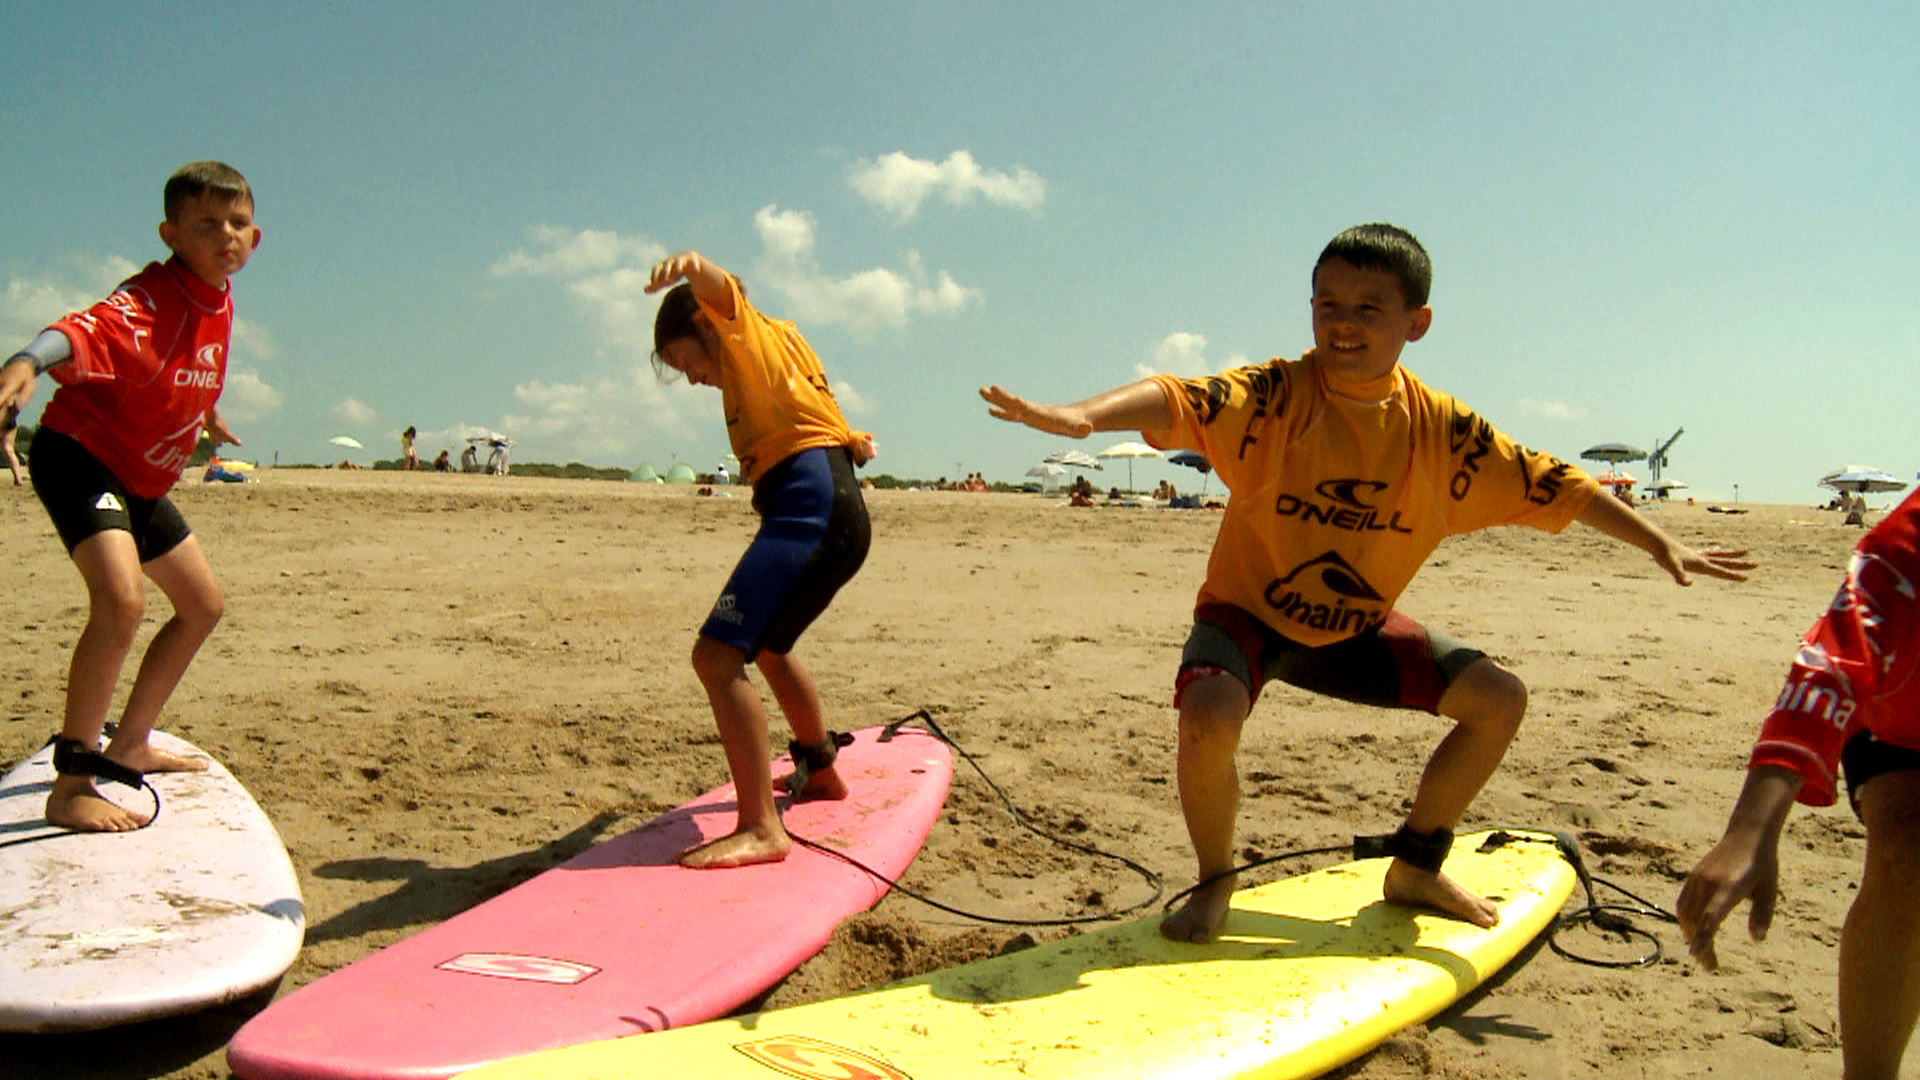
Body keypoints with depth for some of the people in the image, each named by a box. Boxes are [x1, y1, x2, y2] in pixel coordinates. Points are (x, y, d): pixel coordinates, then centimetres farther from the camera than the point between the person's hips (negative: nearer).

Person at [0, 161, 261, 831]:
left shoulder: (219, 303, 3)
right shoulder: (150, 299, -24)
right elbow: (86, 329, -46)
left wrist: (209, 419, 43)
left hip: (139, 481, 10)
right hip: (78, 457, -10)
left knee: (203, 605, 17)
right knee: (122, 600, -30)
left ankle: (130, 746, 32)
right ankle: (70, 788, -23)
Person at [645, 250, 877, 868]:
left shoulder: (745, 329, 7)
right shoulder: (782, 343, 32)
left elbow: (718, 287, -19)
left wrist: (692, 266, -36)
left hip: (807, 503, -10)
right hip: (842, 513, 11)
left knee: (717, 656, -22)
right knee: (766, 647, 33)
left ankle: (761, 828, -29)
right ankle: (821, 770, 51)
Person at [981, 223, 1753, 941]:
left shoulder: (1440, 427, -8)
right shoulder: (1273, 396, -22)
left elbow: (1549, 485, 2)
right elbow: (1176, 402, -40)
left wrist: (1658, 542, 5)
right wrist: (1083, 415, -60)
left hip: (1355, 626, 5)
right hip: (1247, 609, -5)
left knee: (1499, 700, 0)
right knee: (1208, 714, -34)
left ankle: (1415, 868, 21)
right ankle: (1214, 883, -3)